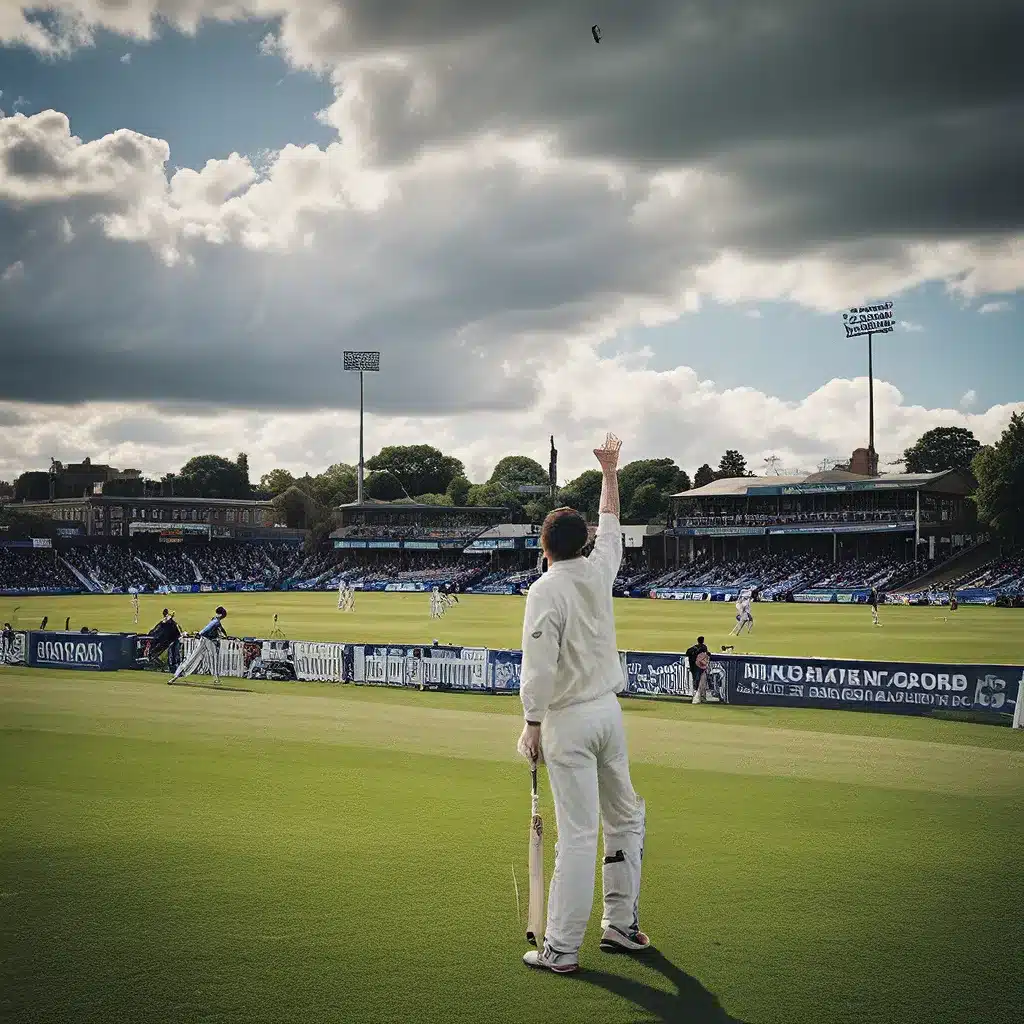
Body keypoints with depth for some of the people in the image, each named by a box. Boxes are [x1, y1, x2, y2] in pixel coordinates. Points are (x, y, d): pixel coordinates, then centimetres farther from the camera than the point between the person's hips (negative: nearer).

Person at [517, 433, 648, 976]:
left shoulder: (545, 591, -13)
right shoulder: (599, 571, 5)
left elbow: (539, 665, -18)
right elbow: (611, 528, 25)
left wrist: (532, 724, -12)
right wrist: (609, 471, 36)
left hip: (568, 720, -6)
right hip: (609, 711, 6)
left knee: (578, 833, -8)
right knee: (625, 817, 19)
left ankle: (561, 948, -4)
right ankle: (620, 924, 24)